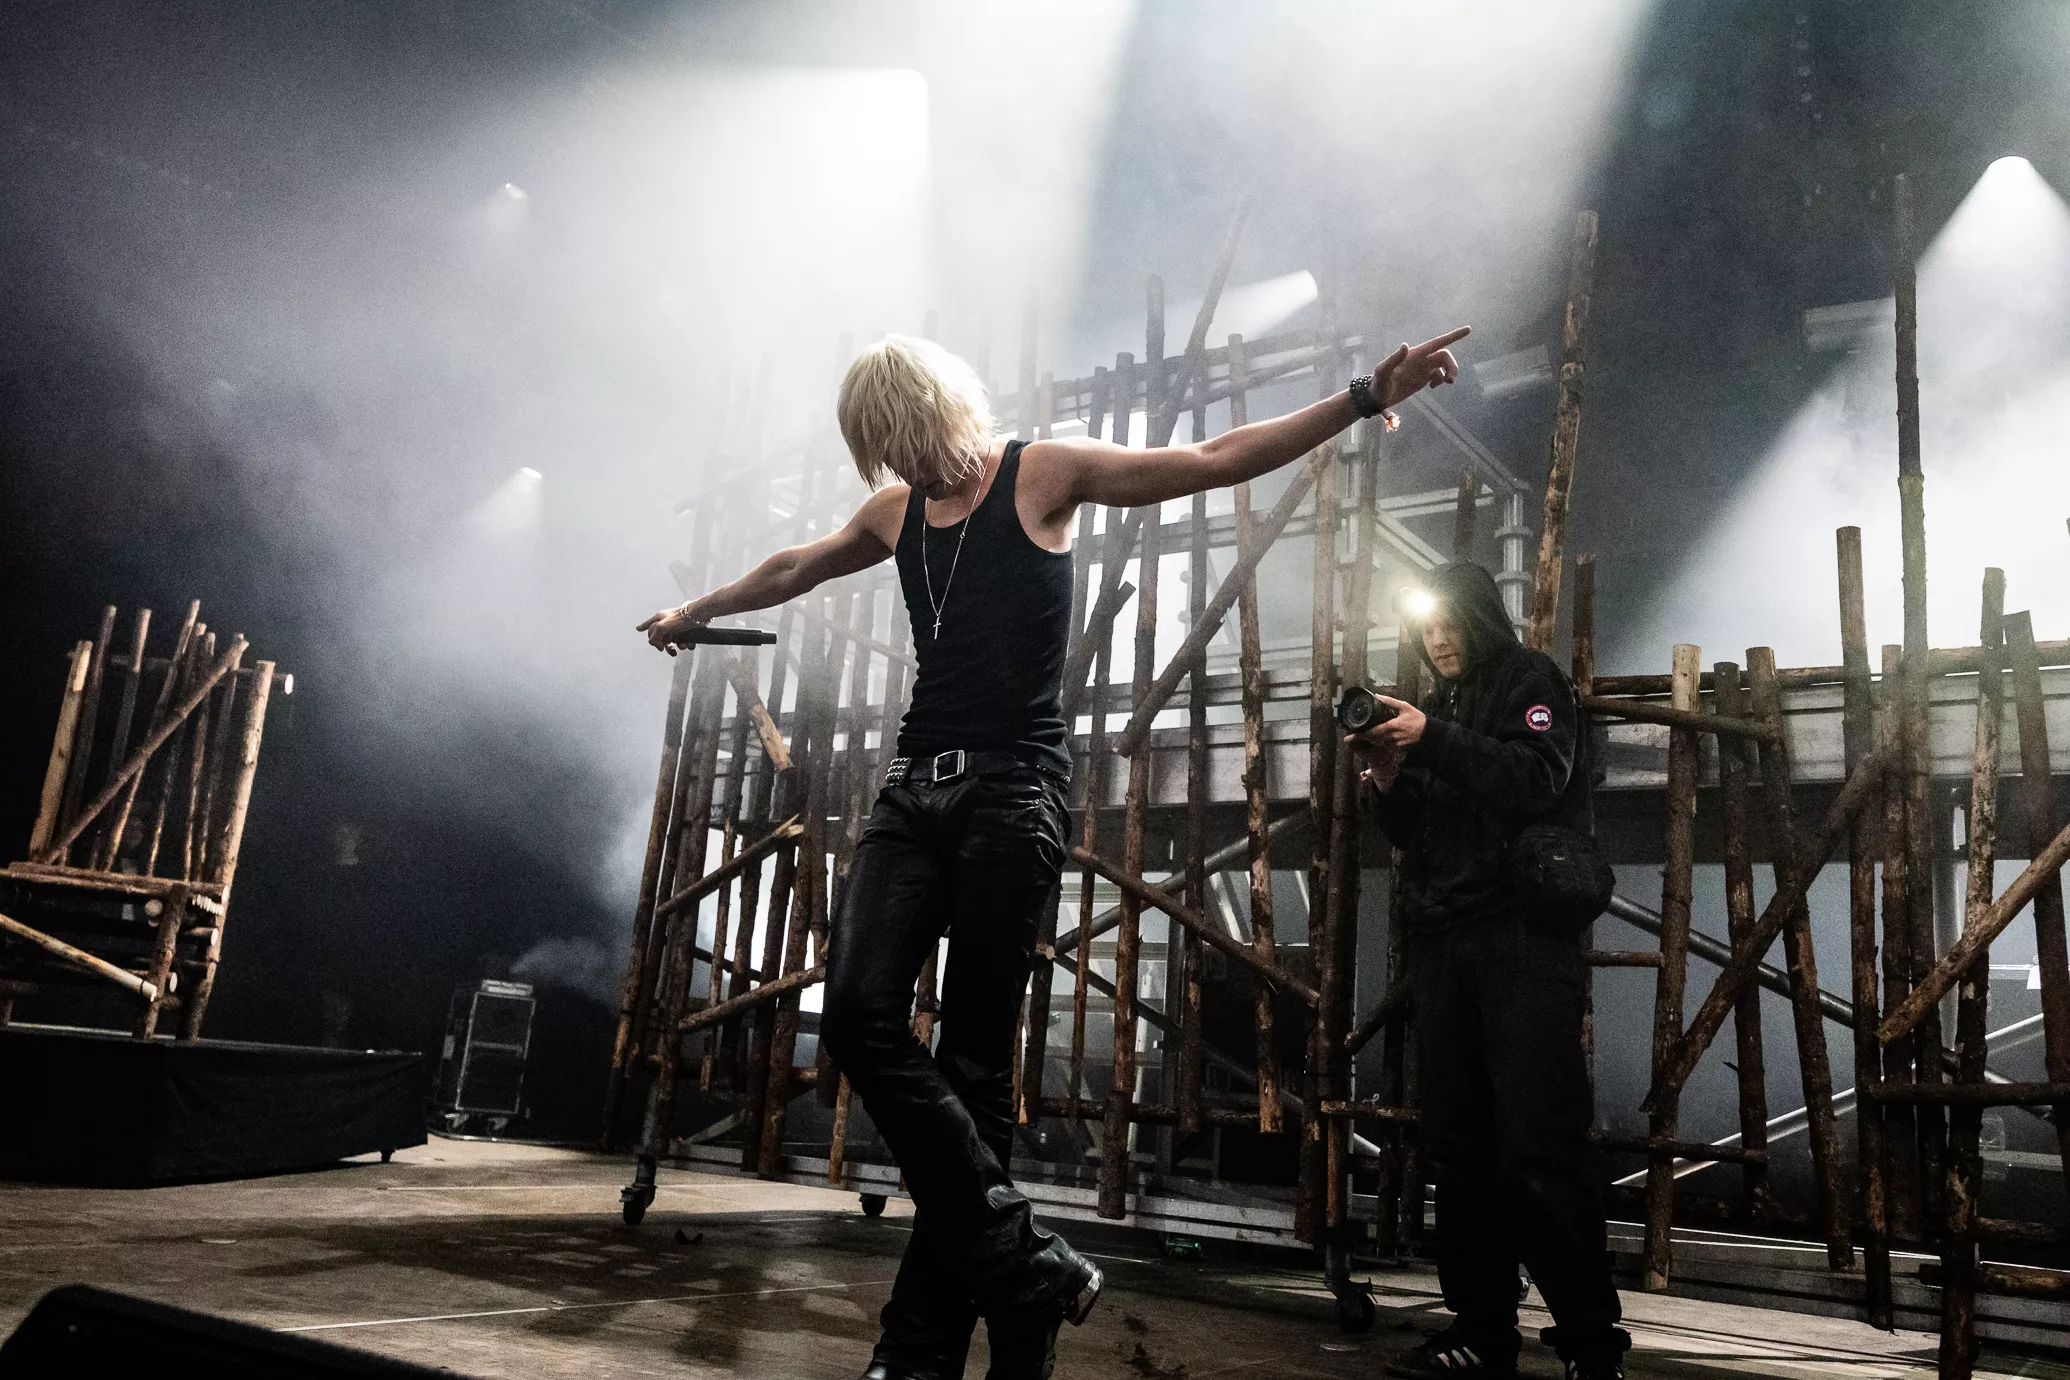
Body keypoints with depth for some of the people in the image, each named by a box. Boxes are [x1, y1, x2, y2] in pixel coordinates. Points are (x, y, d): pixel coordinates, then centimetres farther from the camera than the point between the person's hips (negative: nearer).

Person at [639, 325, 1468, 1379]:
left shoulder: (1043, 474, 2)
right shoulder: (895, 509, 18)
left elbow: (1215, 461, -1)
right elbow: (794, 569, 36)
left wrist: (1364, 397, -8)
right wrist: (696, 612, 50)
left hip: (1013, 790, -5)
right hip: (916, 786, 5)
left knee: (975, 1057, -5)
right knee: (856, 1010, -14)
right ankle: (1025, 1264, -7)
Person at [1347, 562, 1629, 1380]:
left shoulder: (1531, 682, 4)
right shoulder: (1436, 708, 21)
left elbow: (1537, 782, -14)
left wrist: (1431, 741, -18)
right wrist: (1388, 783, 0)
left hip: (1523, 938, -6)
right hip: (1441, 943, 6)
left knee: (1540, 1144, -10)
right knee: (1457, 1143, 5)